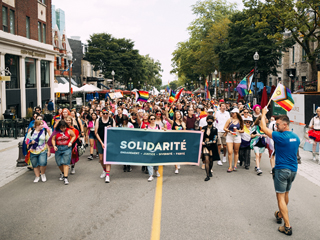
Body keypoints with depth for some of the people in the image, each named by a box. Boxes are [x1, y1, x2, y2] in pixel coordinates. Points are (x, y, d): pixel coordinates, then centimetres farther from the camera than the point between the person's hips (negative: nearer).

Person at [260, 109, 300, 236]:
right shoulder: (296, 137, 4)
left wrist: (263, 114, -1)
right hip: (293, 169, 8)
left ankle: (287, 226, -5)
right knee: (286, 194, 23)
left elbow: (263, 127, -14)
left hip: (282, 170, -8)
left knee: (280, 197, -2)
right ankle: (280, 215, 42)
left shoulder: (280, 137, -20)